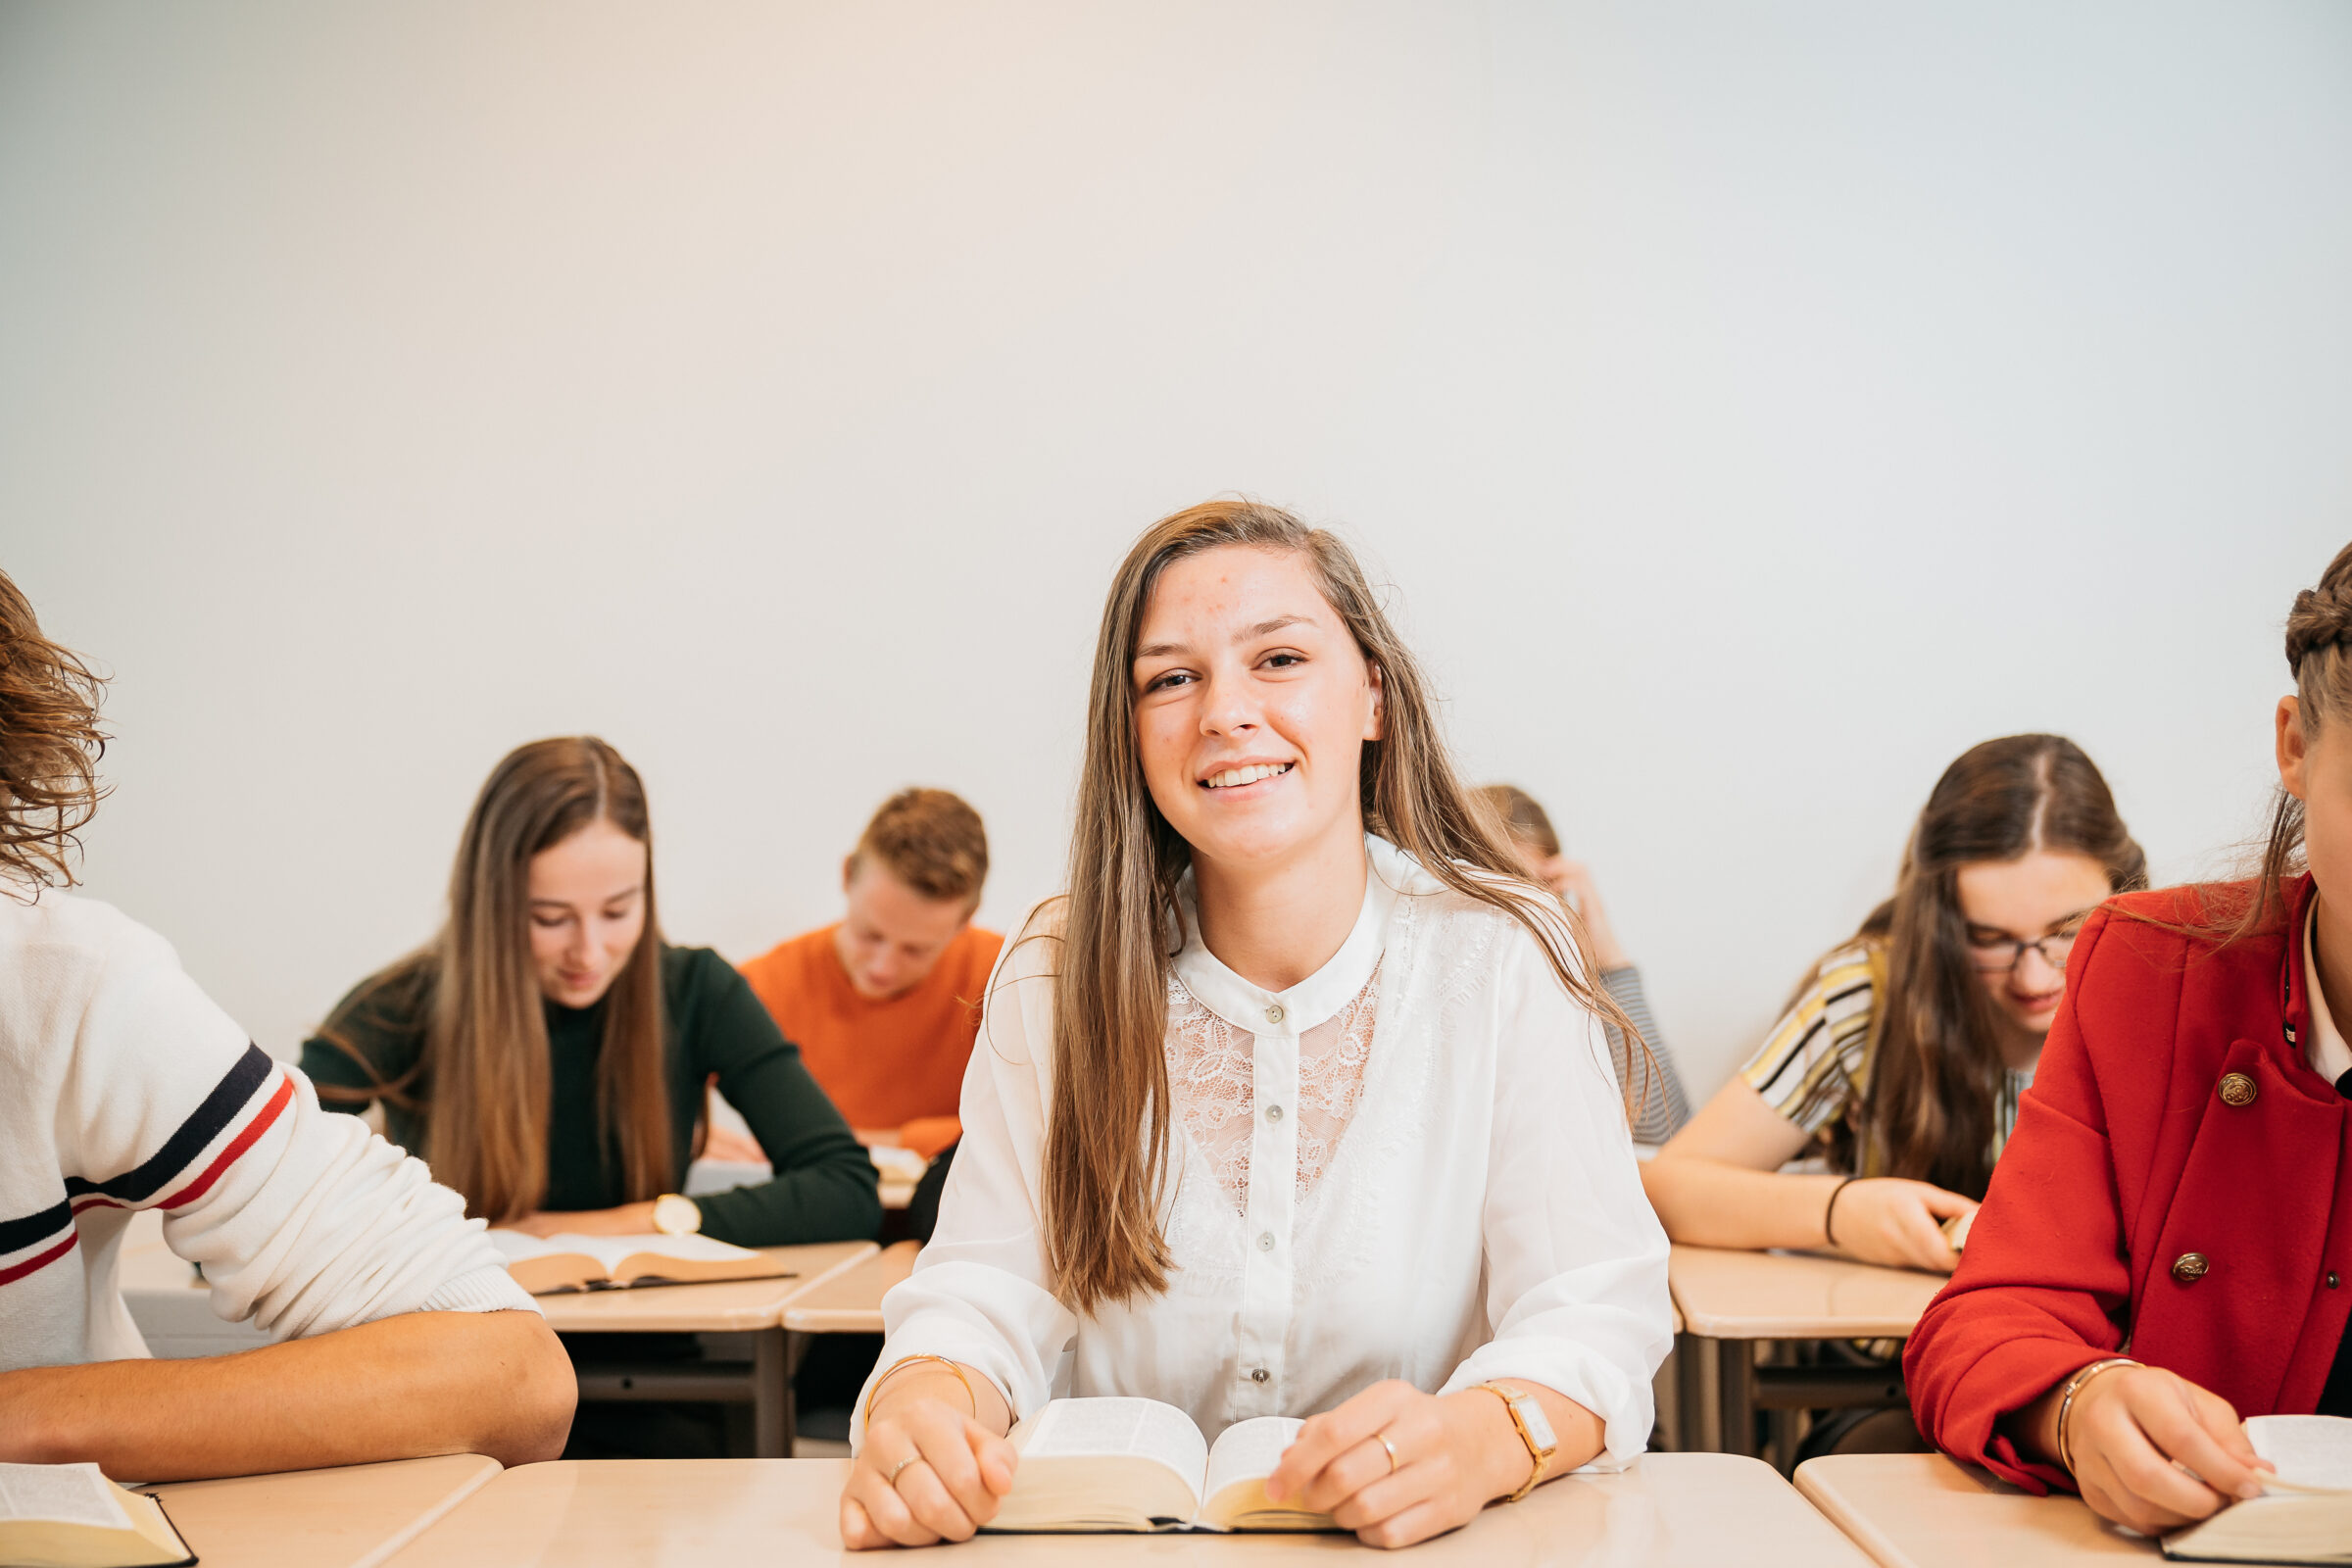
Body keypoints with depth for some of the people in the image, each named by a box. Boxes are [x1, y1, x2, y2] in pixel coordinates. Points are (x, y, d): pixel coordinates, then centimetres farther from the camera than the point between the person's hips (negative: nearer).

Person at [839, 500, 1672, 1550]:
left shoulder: (1504, 960, -4)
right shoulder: (1057, 974, 2)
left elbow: (1594, 1314, -10)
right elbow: (991, 1291, -4)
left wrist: (1483, 1435, -32)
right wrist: (926, 1402, -27)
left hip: (1418, 1547, -1)